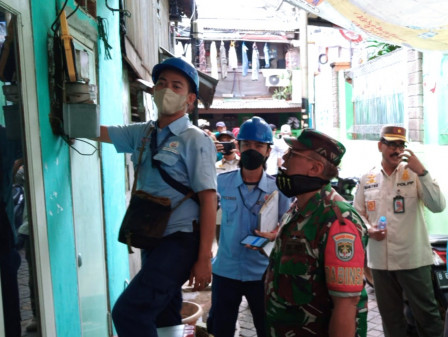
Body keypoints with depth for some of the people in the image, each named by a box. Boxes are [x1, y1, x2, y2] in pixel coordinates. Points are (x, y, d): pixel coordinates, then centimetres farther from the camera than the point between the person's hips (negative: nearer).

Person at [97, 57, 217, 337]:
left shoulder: (195, 140, -9)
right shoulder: (143, 133, 10)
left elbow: (208, 199, -14)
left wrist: (204, 259, -18)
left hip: (181, 241, -7)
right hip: (153, 240, 7)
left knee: (129, 311, -18)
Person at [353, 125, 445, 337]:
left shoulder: (414, 173, -4)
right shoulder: (367, 179, 3)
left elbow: (438, 206, -16)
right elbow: (357, 213, 10)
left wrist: (421, 171, -24)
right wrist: (368, 229, -11)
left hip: (413, 259, -3)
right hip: (380, 260, 3)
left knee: (426, 314, 9)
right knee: (389, 316, 18)